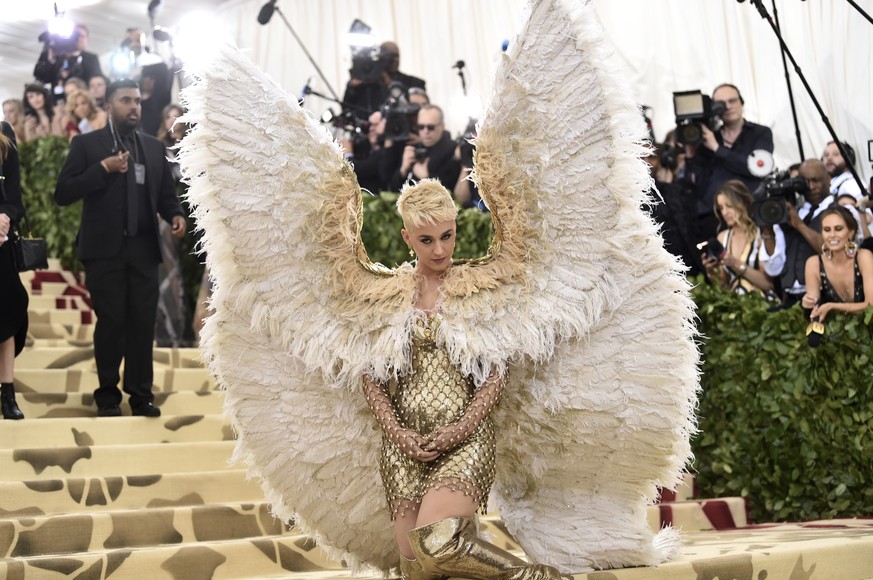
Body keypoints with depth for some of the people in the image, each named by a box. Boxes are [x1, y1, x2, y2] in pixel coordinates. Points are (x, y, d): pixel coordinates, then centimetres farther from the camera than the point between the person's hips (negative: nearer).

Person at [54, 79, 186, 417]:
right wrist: (103, 168, -15)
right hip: (105, 249, -3)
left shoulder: (154, 147, 14)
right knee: (111, 321, 1)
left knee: (143, 322, 1)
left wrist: (175, 214, -8)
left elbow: (166, 194, 14)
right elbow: (63, 194, -6)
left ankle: (141, 395, 8)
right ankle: (108, 394, 13)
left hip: (144, 249, 3)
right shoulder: (86, 144, 2)